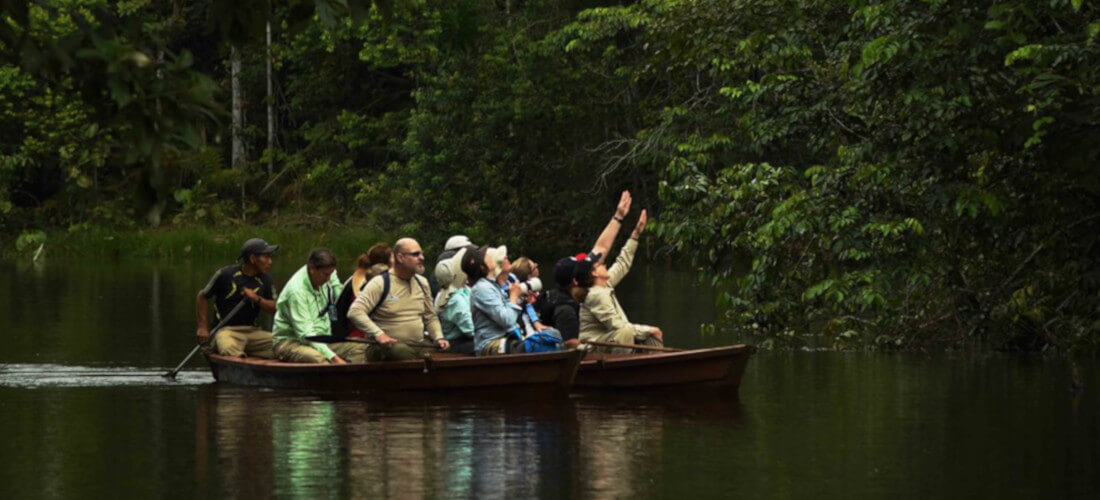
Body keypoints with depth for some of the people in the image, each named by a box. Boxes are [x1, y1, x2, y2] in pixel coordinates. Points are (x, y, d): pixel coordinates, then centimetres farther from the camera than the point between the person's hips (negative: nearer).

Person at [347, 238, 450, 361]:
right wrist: (378, 334, -28)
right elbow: (354, 312, -16)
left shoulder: (422, 283, 15)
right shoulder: (380, 283, -6)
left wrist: (438, 338, 5)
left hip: (417, 347, 7)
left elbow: (430, 318, 25)